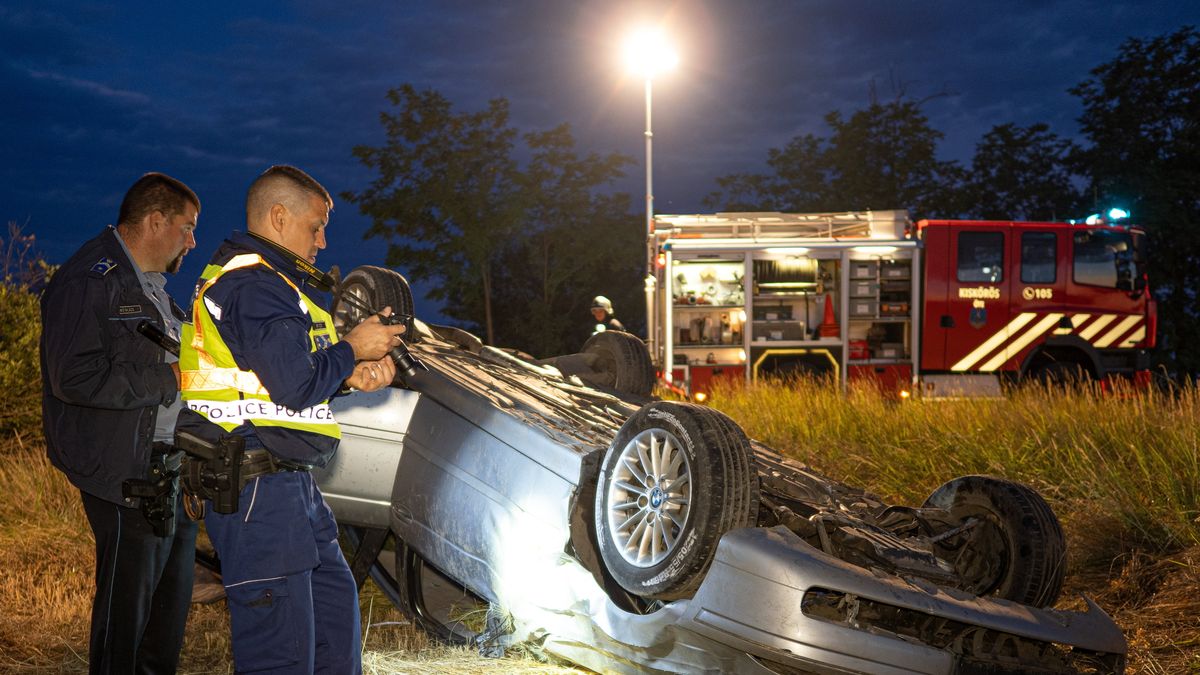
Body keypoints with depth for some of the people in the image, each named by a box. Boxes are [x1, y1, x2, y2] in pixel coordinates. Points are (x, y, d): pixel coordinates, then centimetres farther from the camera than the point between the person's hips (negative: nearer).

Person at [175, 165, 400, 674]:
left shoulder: (268, 282, 19)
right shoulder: (255, 286, -16)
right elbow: (295, 386, -23)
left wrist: (351, 374, 5)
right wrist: (352, 349, -6)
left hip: (289, 486, 11)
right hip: (259, 491, -11)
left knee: (336, 603, 21)